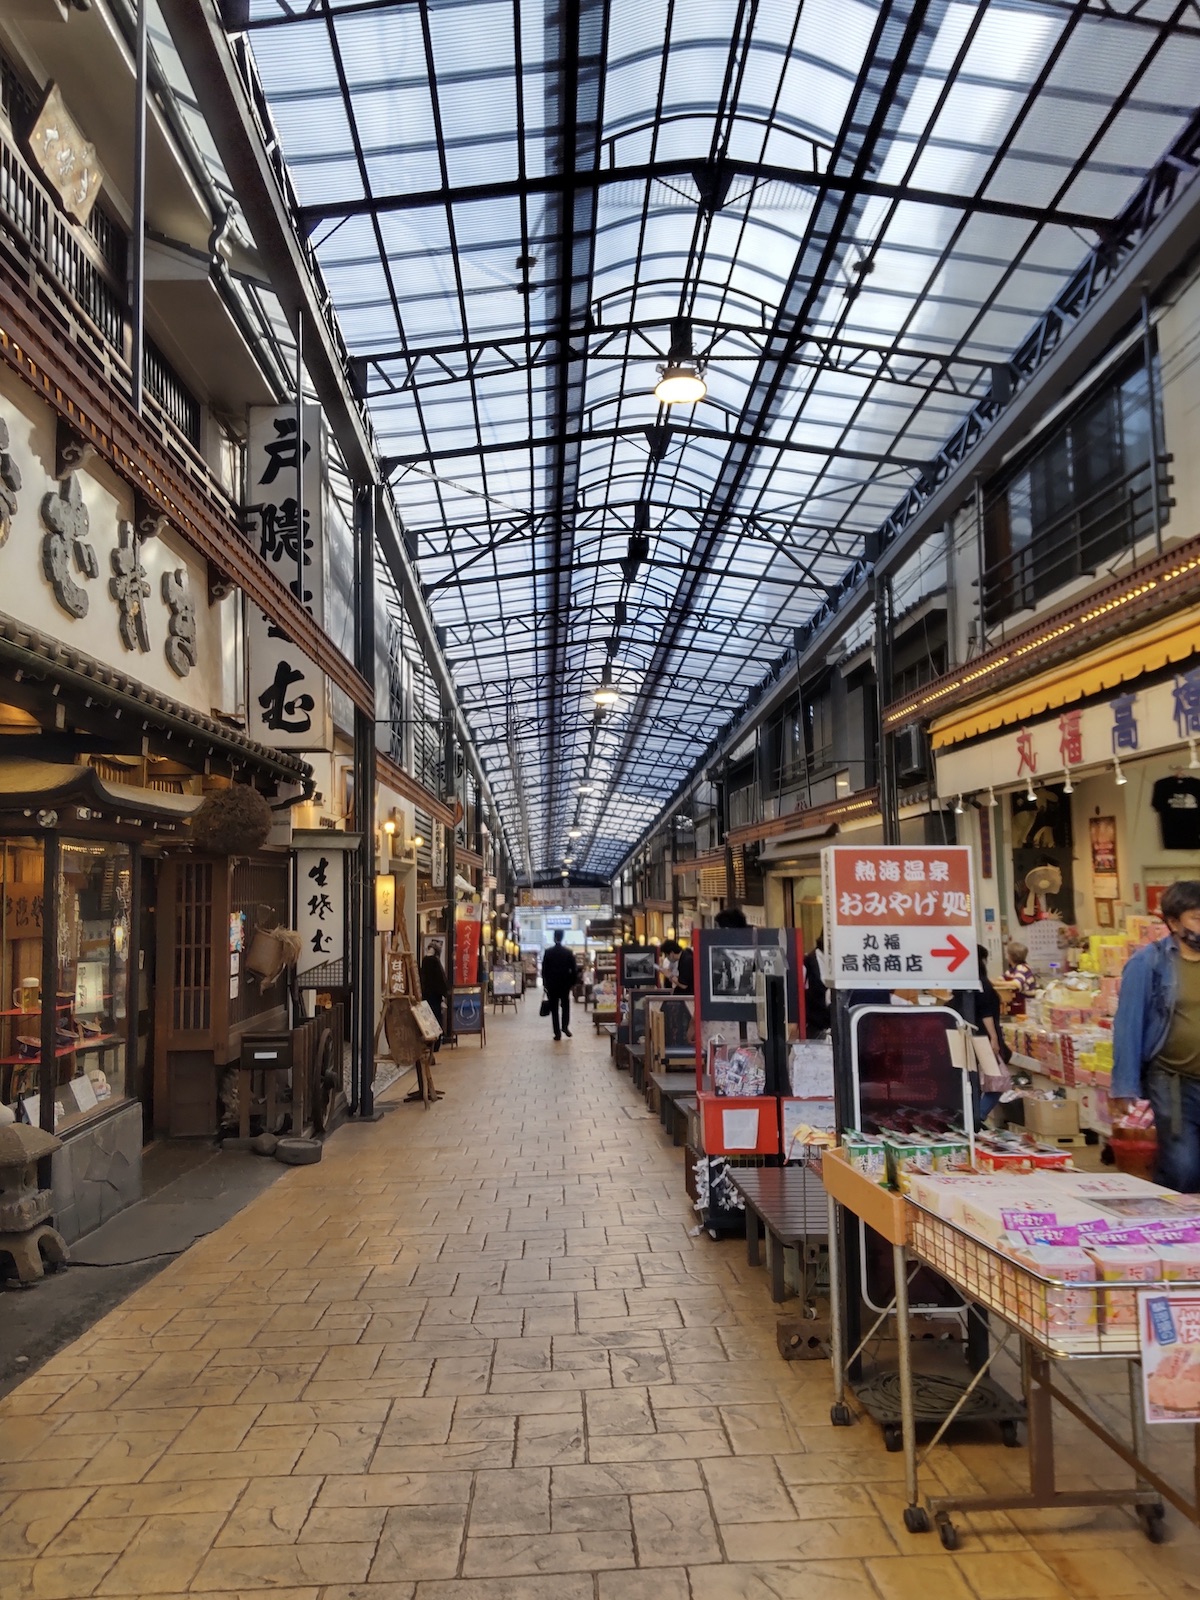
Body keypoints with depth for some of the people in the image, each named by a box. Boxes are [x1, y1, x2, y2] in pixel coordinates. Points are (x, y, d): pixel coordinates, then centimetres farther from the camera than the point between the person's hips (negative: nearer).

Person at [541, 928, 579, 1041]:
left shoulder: (548, 952, -6)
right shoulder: (569, 952, -4)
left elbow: (544, 969, -3)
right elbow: (574, 969, -3)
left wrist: (544, 983, 6)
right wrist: (573, 983, 7)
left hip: (552, 984, -1)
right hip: (565, 984, 1)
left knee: (554, 1009, 4)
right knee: (565, 1005, 18)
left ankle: (557, 1033, 2)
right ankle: (565, 1026, 1)